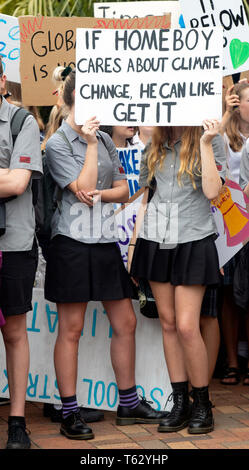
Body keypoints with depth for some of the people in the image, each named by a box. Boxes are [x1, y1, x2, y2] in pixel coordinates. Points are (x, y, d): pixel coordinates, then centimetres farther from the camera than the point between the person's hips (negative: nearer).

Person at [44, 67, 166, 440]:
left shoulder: (105, 140, 14)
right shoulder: (57, 143, -5)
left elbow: (124, 189, 11)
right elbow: (82, 187, -14)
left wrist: (100, 193, -9)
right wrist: (90, 144, -10)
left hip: (107, 241, 6)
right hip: (73, 243, -6)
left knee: (125, 323, 8)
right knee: (71, 329, -1)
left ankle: (128, 403, 21)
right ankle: (70, 413, 6)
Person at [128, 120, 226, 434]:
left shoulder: (210, 141, -2)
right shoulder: (155, 147, 11)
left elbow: (212, 190, -15)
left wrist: (205, 143, -17)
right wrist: (133, 244, 14)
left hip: (193, 241, -4)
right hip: (155, 241, 5)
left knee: (186, 326, -9)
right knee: (168, 323, 5)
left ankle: (202, 404, 7)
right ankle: (180, 402, 14)